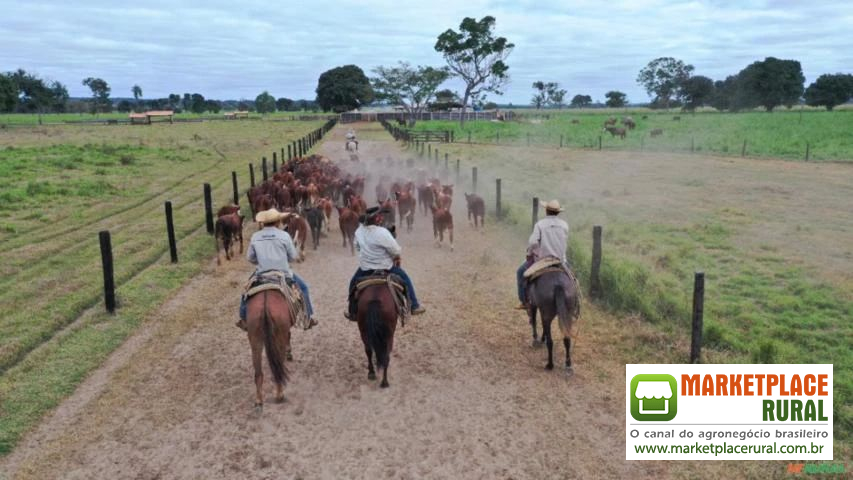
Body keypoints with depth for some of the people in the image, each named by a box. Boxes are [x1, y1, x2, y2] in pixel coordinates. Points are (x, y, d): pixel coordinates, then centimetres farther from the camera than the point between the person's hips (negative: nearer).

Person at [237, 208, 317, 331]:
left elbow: (249, 258, 8)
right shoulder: (284, 235, -7)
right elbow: (293, 256, -2)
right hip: (283, 273, -2)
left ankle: (244, 319, 30)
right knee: (303, 287, 20)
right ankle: (308, 318, 21)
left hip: (261, 274, 2)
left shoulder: (255, 237, 0)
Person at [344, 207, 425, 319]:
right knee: (406, 280, 17)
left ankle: (352, 313, 32)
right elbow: (396, 251, -19)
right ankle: (415, 306, 22)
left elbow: (357, 247, 10)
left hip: (365, 267, 4)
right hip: (385, 267, -4)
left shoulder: (359, 230, -6)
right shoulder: (382, 232, -25)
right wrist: (397, 257, 3)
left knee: (353, 284, 28)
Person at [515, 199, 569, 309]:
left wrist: (529, 253, -5)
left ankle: (524, 301, 15)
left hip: (541, 258, -3)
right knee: (567, 267, 37)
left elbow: (533, 242, -23)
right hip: (560, 259, 3)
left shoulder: (540, 224, -11)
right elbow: (566, 244, 7)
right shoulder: (564, 224, 0)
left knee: (520, 272, 18)